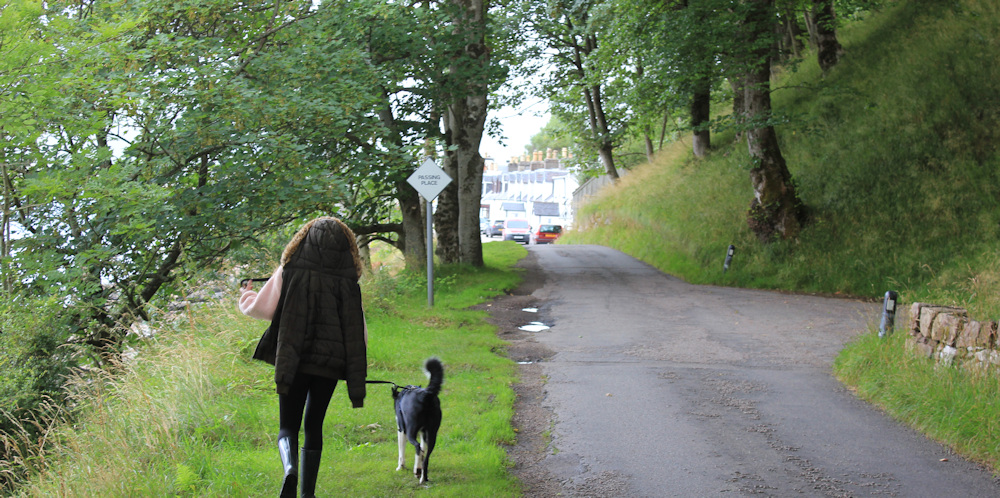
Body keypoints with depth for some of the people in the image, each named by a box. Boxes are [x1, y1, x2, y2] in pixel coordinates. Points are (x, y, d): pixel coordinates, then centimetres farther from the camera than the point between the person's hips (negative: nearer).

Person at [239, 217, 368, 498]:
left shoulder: (290, 272, -3)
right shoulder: (348, 282, 0)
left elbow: (261, 308, 2)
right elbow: (359, 332, 2)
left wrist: (245, 295, 25)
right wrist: (357, 374, 15)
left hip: (294, 361, -1)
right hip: (329, 365, 1)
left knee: (288, 426, 7)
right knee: (314, 426, 15)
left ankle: (290, 468, -24)